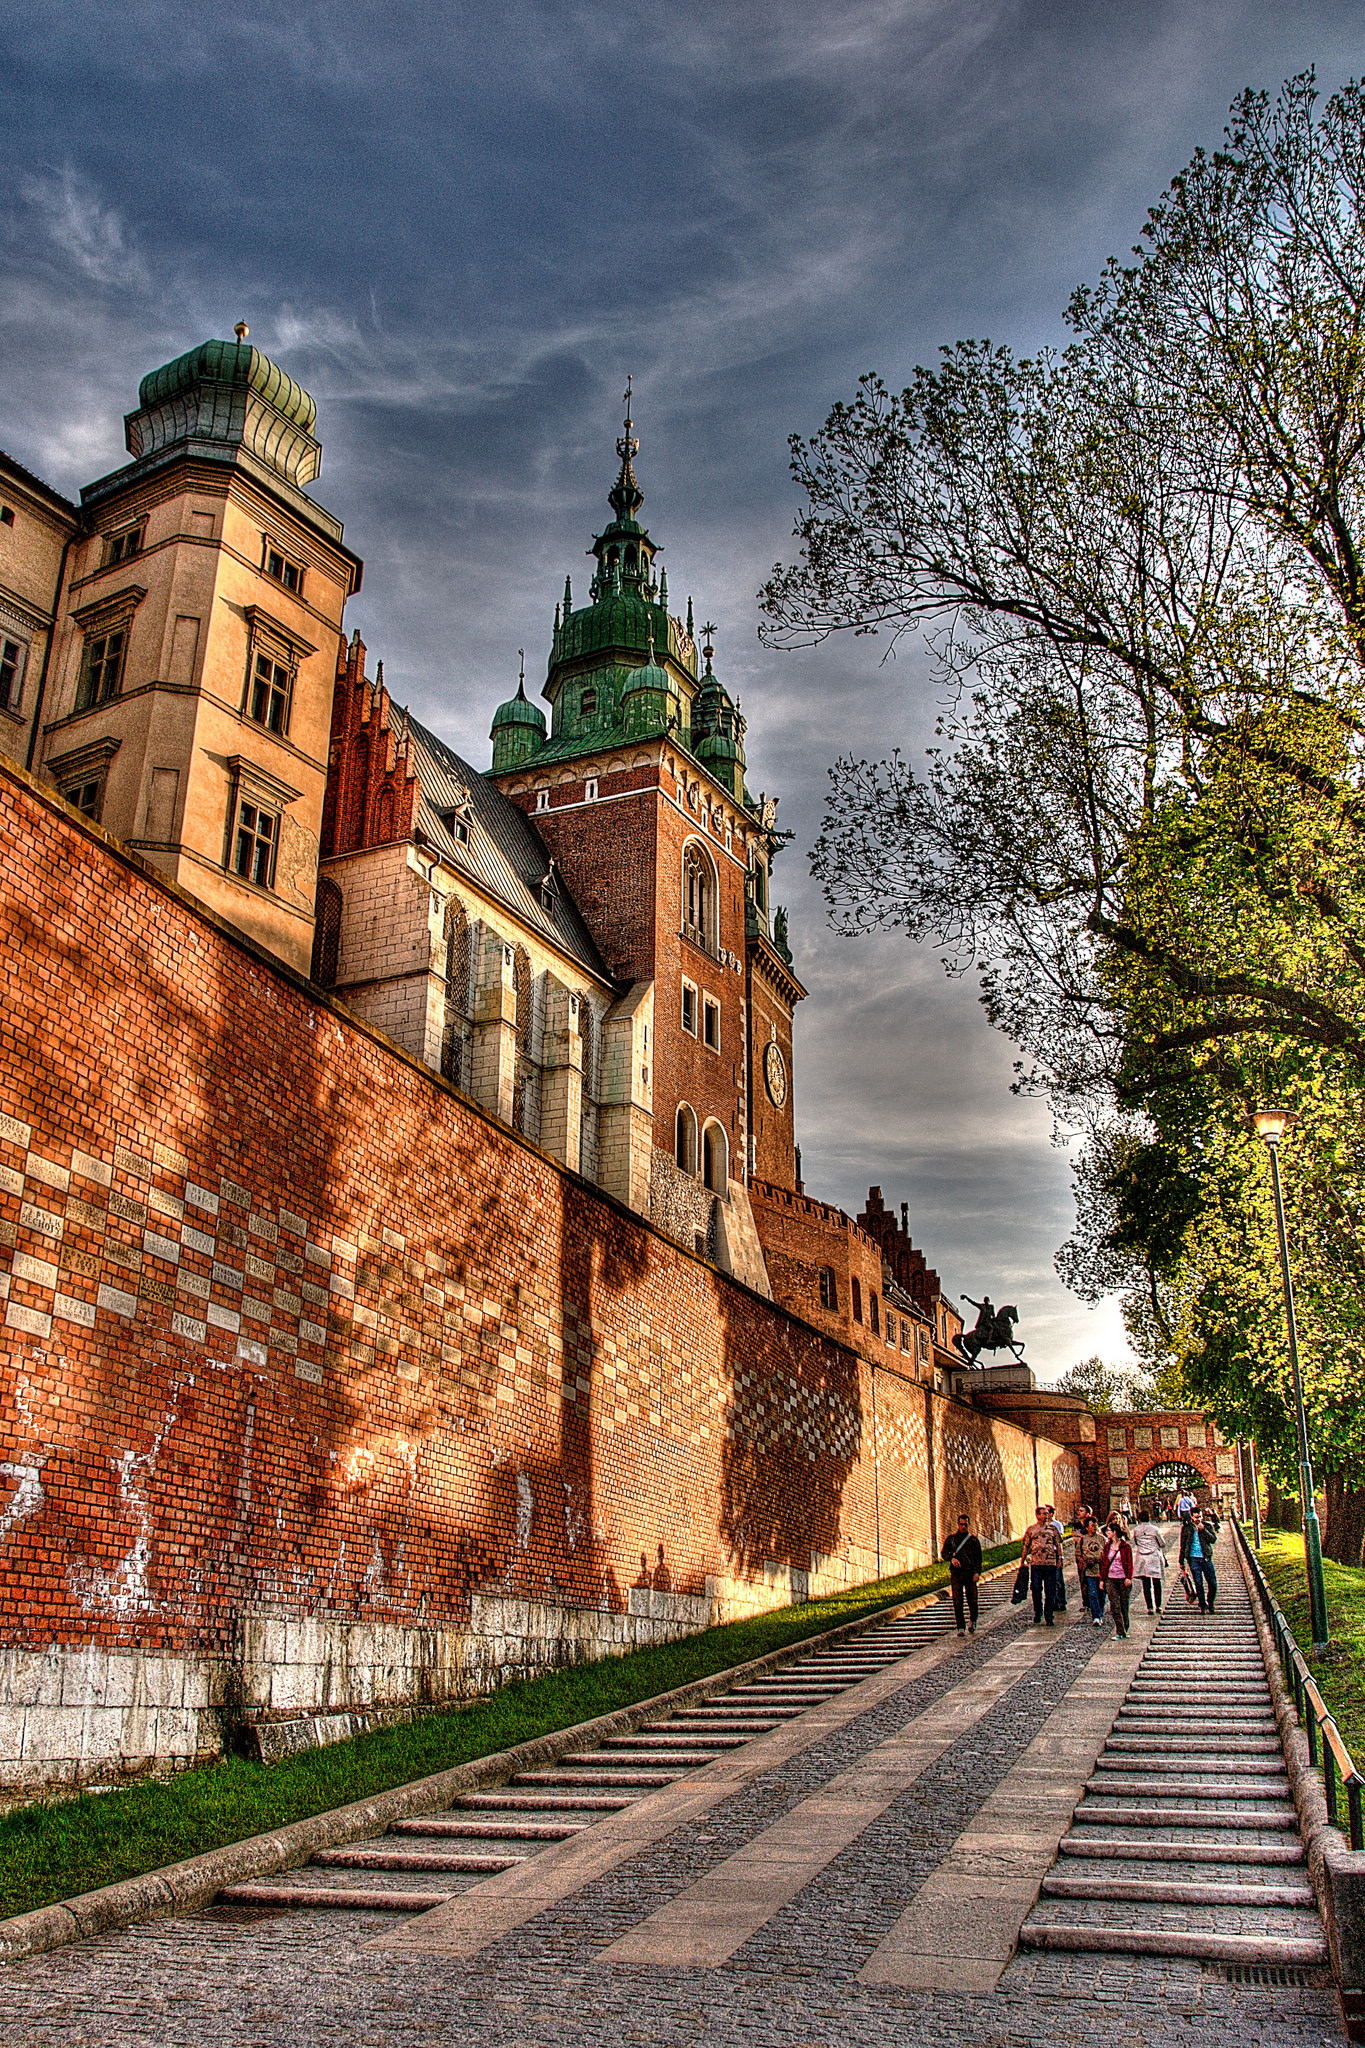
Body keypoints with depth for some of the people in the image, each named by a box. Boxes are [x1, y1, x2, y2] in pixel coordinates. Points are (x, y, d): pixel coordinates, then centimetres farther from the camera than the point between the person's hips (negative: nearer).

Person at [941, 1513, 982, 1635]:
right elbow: (943, 1553, 9)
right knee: (958, 1602, -5)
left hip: (970, 1574, 0)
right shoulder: (951, 1539, 13)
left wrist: (977, 1572, -5)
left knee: (972, 1600, -4)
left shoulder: (974, 1540, 12)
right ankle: (961, 1627, 1)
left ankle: (973, 1621, 23)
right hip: (956, 1573, 0)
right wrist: (951, 1558, -11)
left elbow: (978, 1558, 9)